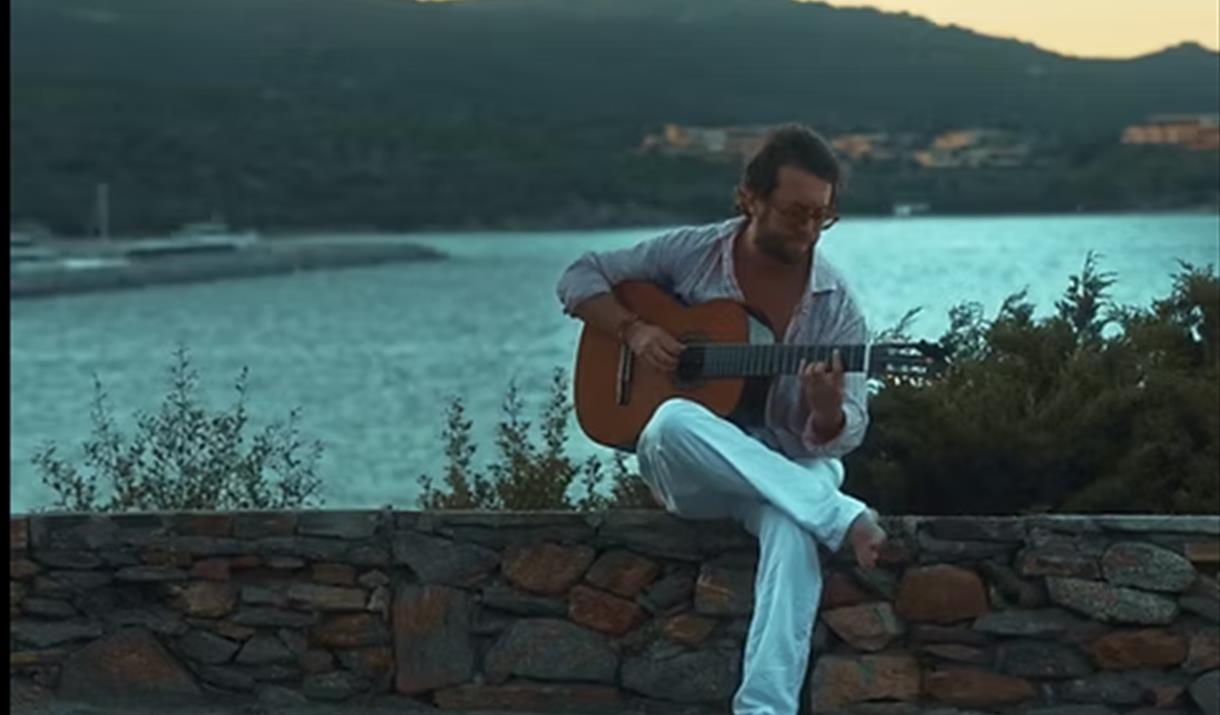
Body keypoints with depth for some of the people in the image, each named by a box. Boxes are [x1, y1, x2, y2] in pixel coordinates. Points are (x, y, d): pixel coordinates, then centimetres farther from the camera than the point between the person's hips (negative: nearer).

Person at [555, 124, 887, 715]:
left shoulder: (835, 308, -3)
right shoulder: (691, 254, -1)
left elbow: (842, 437, -6)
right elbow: (580, 279, 7)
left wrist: (827, 410, -30)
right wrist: (633, 331, -11)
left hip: (788, 467, -1)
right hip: (685, 467, 1)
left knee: (794, 531, -38)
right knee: (674, 421, -38)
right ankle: (844, 518, -37)